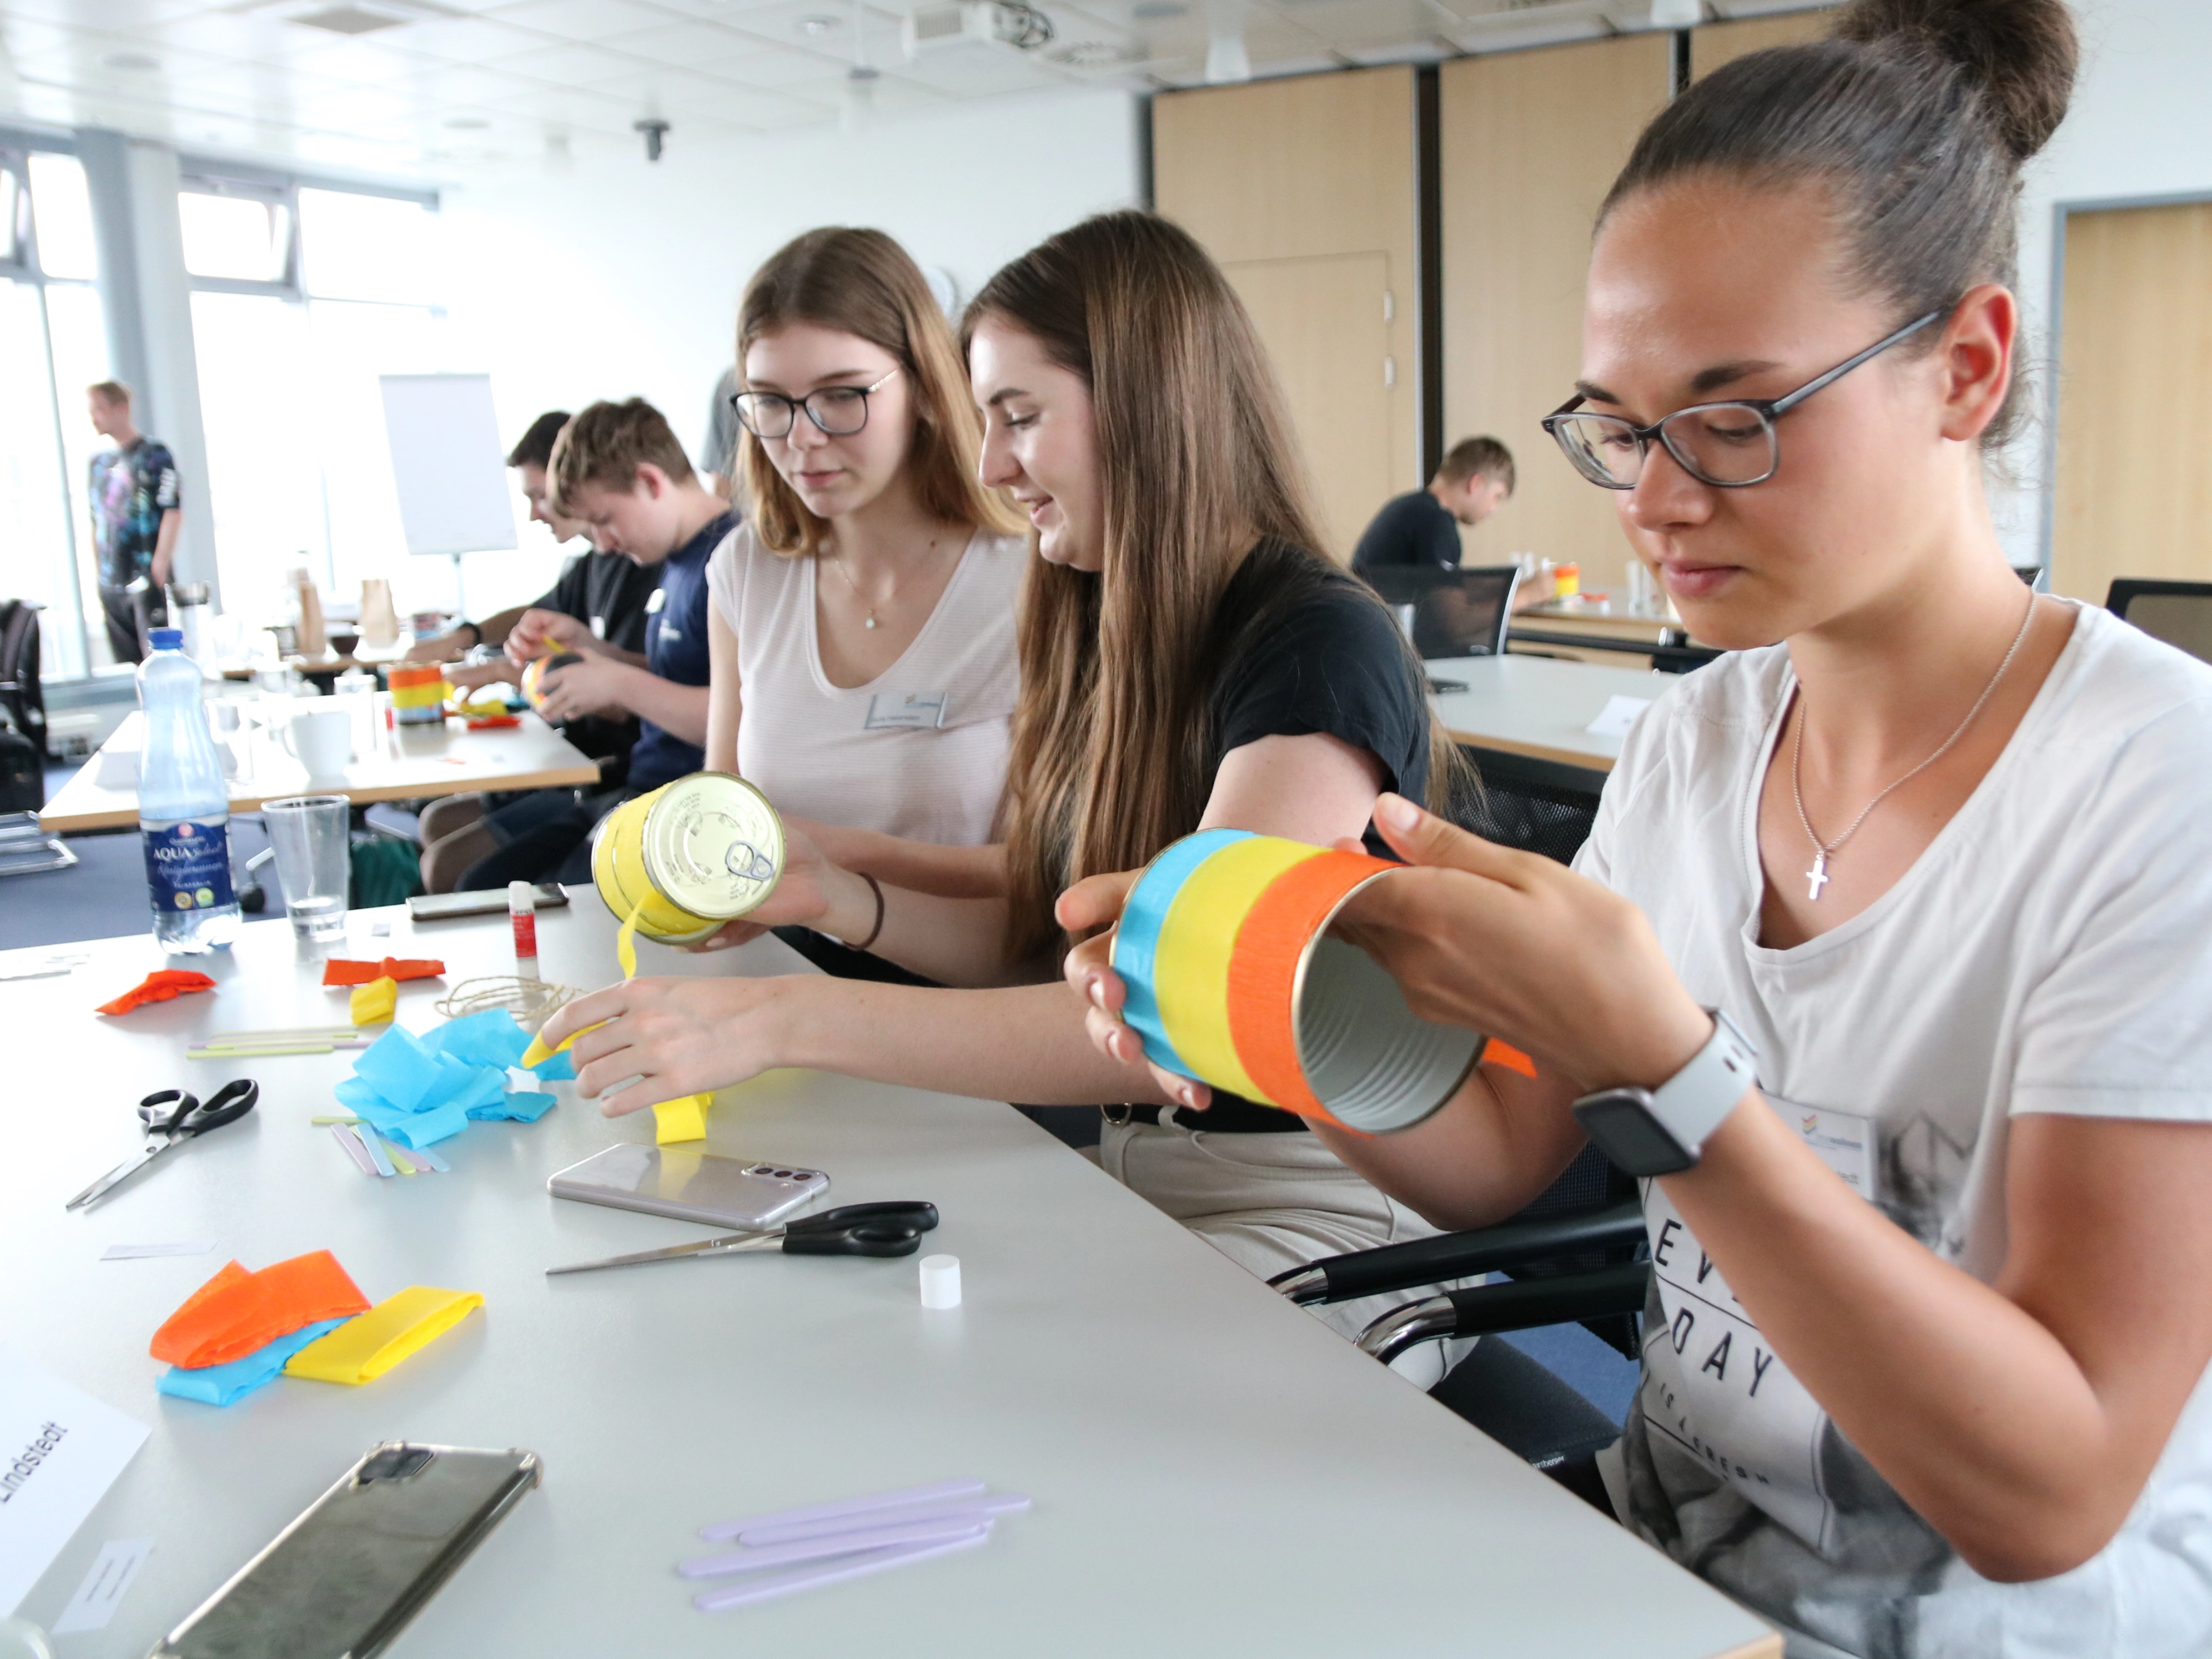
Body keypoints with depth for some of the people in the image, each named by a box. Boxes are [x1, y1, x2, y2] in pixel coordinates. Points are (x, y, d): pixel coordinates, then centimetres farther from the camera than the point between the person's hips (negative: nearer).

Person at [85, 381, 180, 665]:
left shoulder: (154, 455, -3)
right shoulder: (99, 462, 16)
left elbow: (174, 513, -10)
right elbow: (96, 522, 20)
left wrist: (159, 570, -16)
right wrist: (98, 578, 15)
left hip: (149, 581, -6)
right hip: (112, 585, 6)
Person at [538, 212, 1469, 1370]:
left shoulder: (1318, 647, -17)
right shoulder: (1117, 641, 10)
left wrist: (785, 1019, -28)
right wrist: (840, 899, -4)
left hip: (1313, 1209, -7)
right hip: (1130, 1177, 7)